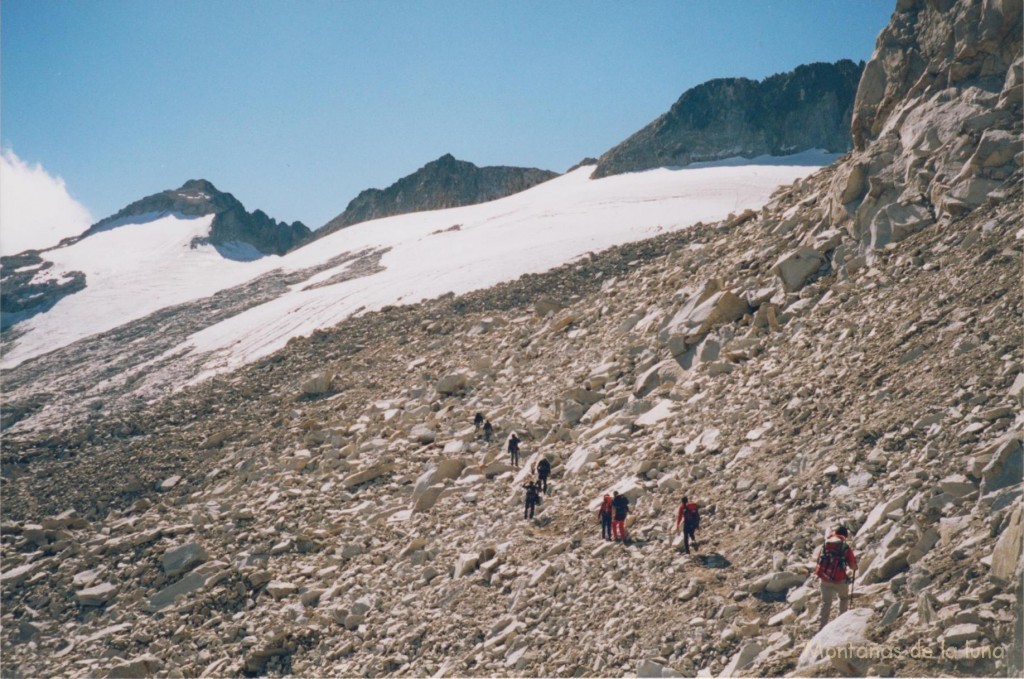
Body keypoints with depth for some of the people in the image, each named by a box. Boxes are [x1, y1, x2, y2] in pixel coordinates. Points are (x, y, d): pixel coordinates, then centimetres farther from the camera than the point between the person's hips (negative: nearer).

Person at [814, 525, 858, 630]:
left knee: (825, 602, 12)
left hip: (824, 579, 2)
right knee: (844, 598, 25)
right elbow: (853, 566, -6)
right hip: (840, 580, -2)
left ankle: (821, 626, 4)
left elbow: (818, 560, 12)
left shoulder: (825, 545, 2)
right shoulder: (846, 548, -8)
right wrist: (855, 567, 17)